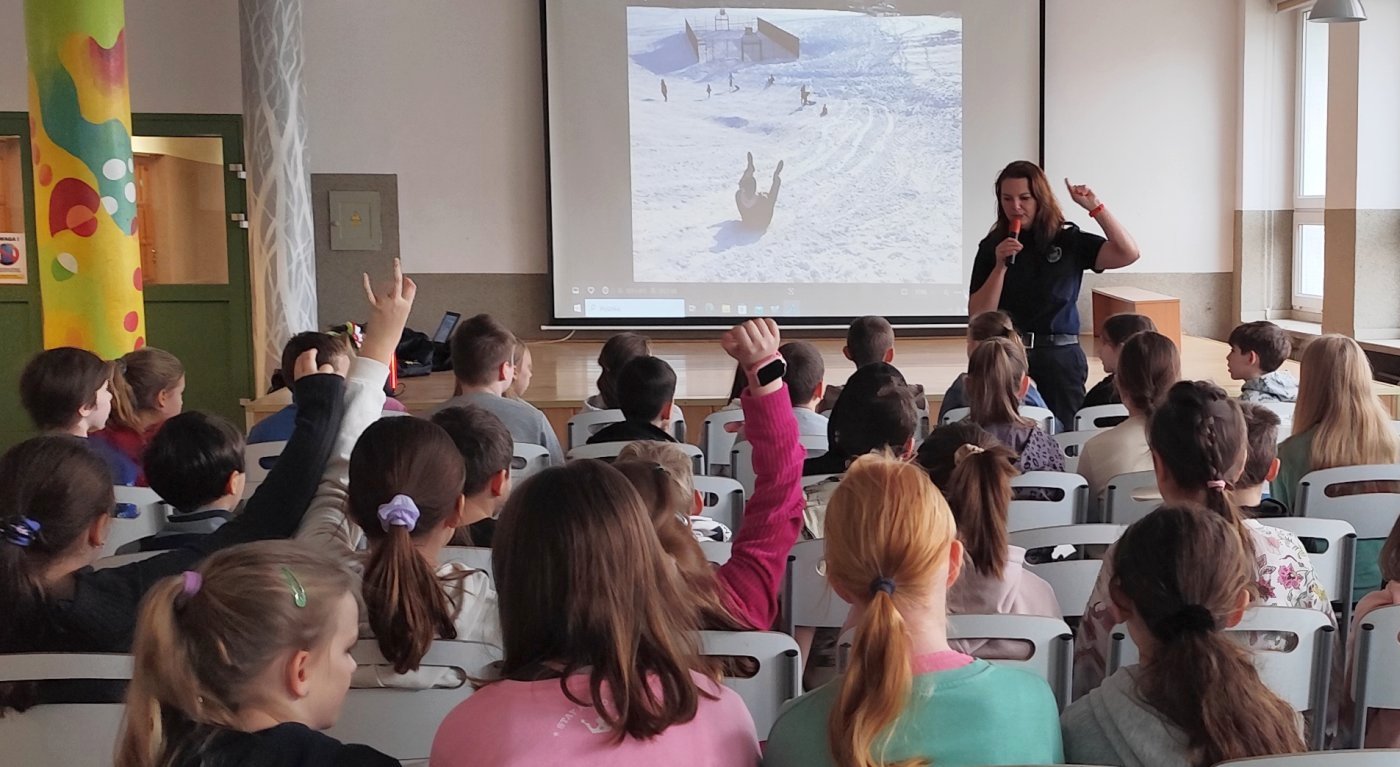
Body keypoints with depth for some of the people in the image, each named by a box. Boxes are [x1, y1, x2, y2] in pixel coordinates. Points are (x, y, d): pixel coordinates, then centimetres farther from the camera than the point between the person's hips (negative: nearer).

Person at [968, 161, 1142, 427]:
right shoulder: (992, 246, 2)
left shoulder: (1070, 240, 2)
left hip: (1060, 359, 0)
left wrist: (1095, 207, -12)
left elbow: (1128, 253, -9)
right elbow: (977, 316, -3)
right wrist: (1000, 266, -14)